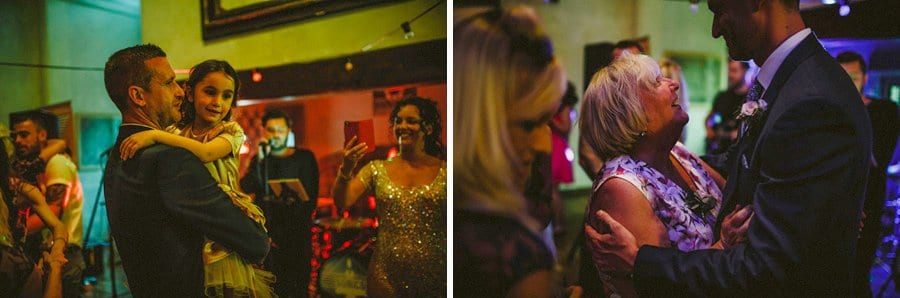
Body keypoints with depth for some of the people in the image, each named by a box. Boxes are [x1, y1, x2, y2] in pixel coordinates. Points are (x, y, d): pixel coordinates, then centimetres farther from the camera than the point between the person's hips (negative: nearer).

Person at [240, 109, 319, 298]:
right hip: (265, 233, 2)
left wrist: (282, 233, -7)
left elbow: (310, 199, -2)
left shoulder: (304, 158, 5)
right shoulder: (259, 159, 14)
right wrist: (260, 160, -14)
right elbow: (247, 188, -3)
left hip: (296, 235, -2)